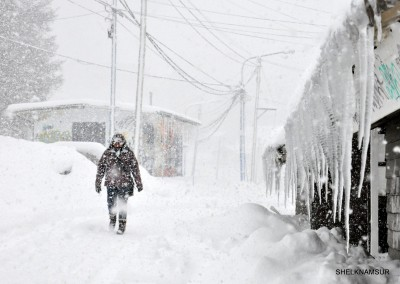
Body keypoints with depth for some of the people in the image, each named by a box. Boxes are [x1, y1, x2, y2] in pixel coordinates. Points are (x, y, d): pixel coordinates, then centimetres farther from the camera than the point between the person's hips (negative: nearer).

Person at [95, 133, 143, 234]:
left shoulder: (129, 153, 3)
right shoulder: (107, 153, 4)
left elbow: (135, 168, 8)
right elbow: (100, 168, 8)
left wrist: (139, 183, 7)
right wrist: (98, 183, 6)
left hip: (124, 184, -1)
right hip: (111, 184, 1)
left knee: (122, 206, -2)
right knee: (111, 204, 3)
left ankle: (122, 226, 10)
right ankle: (112, 219, 32)